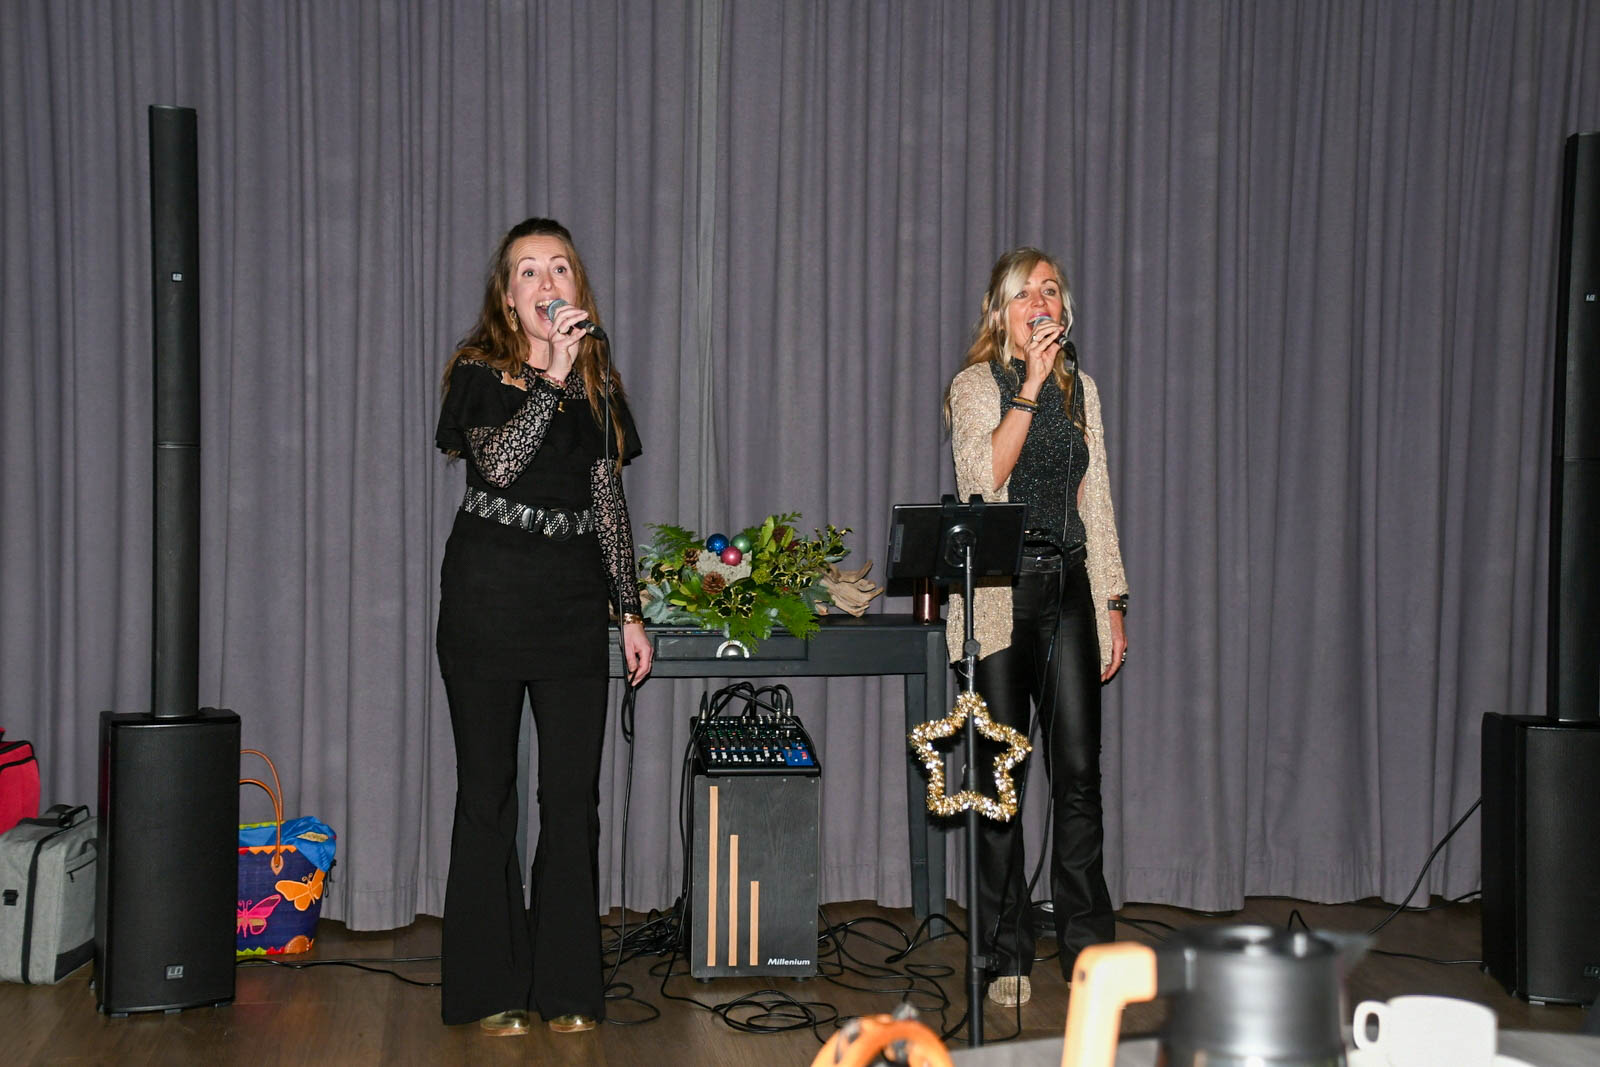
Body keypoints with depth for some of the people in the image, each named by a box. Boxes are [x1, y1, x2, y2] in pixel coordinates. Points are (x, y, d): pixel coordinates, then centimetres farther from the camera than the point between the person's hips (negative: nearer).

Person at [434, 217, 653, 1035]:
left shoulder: (597, 382, 12)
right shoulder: (481, 371, -1)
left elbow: (609, 504, 14)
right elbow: (499, 464, -20)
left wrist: (630, 611, 10)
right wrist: (552, 375, -23)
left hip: (574, 597, 4)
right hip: (490, 591, -4)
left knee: (573, 793, 3)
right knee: (487, 790, 3)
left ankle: (567, 987, 12)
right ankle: (489, 989, 12)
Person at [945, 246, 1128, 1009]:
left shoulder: (1079, 387, 16)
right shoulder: (976, 385, 2)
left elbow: (1096, 500, 17)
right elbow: (983, 478, -16)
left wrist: (1113, 603, 12)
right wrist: (1031, 386, -16)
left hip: (1068, 589, 4)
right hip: (1000, 594, -4)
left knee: (1079, 771, -1)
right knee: (1003, 776, 0)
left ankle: (1088, 951, 8)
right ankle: (1007, 959, 8)